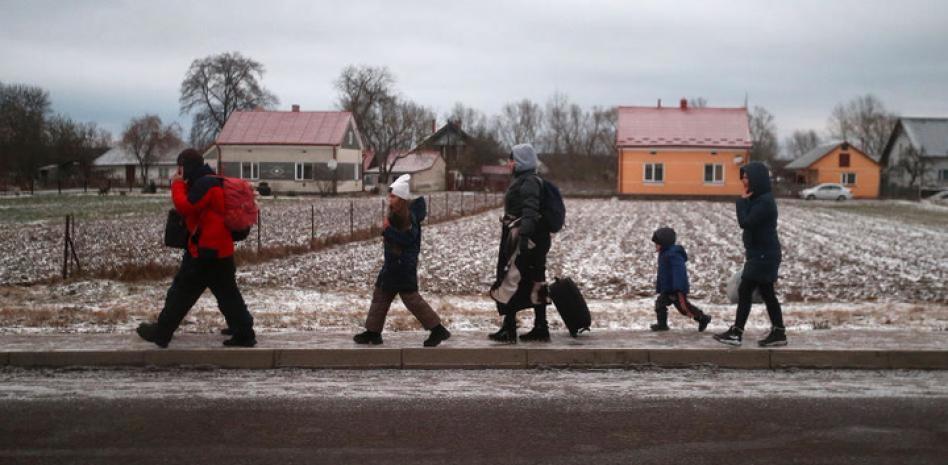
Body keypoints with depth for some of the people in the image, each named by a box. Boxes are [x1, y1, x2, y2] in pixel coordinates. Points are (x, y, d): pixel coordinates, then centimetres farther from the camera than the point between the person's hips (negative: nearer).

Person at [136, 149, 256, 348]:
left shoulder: (205, 184, -16)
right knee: (228, 295, 11)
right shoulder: (212, 182, 17)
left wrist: (178, 185, -9)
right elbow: (194, 207, 18)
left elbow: (185, 206, -23)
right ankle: (244, 334, 10)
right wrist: (183, 186, 6)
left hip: (206, 251, -10)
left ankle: (160, 333, 12)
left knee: (181, 292, 2)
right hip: (221, 250, 10)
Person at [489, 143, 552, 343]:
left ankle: (509, 330, -3)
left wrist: (524, 236, -30)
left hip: (523, 238, -11)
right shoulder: (522, 181, 18)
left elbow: (530, 212, -24)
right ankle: (540, 328, 16)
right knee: (535, 283, 11)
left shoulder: (529, 182, -13)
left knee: (510, 281, -6)